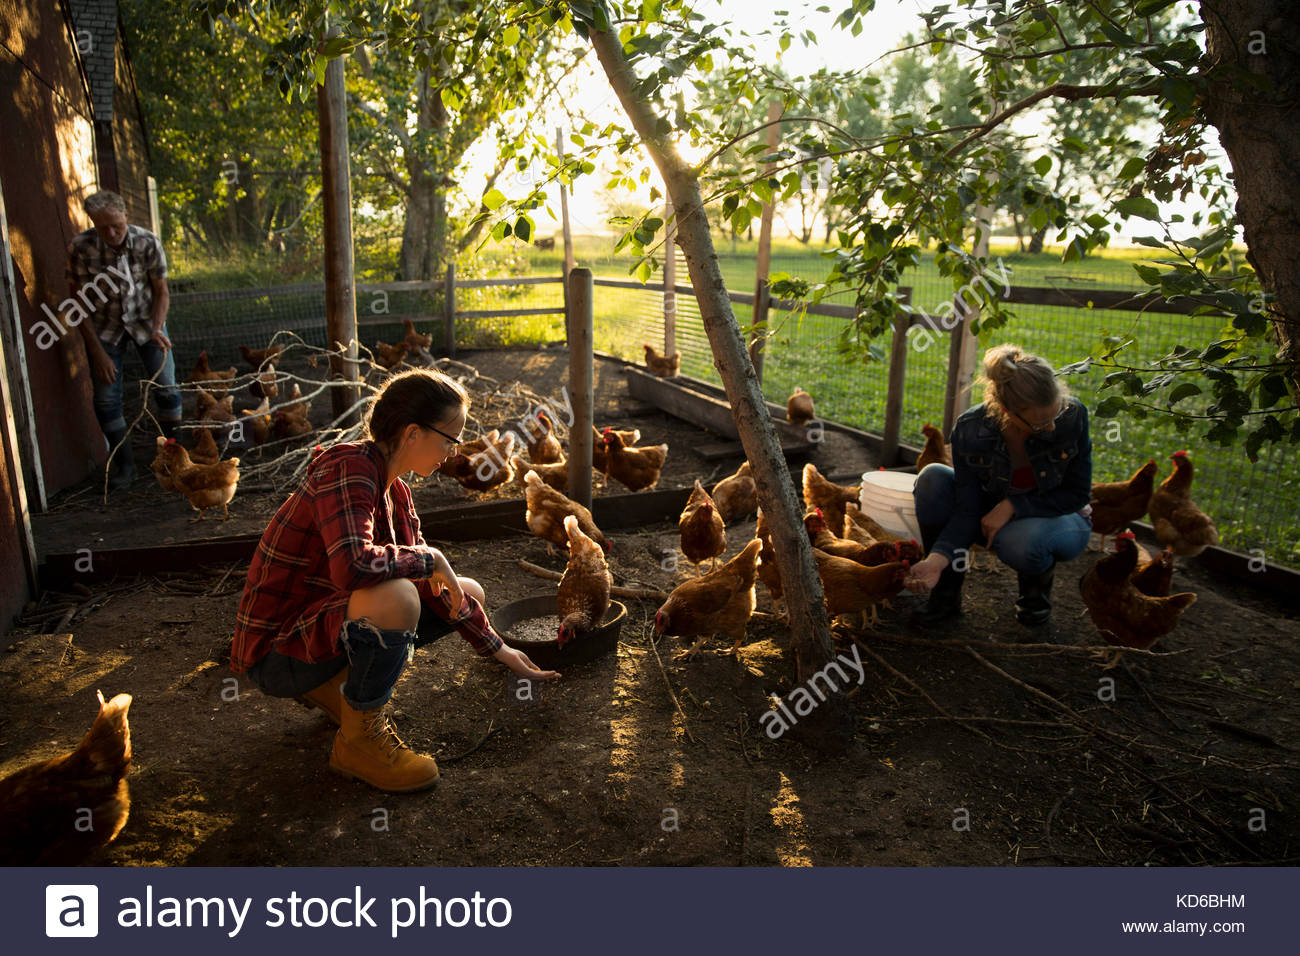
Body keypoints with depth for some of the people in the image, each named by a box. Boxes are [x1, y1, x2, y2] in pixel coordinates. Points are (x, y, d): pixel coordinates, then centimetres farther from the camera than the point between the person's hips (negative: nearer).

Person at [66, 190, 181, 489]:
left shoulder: (148, 242, -17)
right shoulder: (80, 248, -19)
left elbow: (161, 292, -6)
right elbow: (79, 303, -12)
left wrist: (157, 329, -23)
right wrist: (97, 352, -15)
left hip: (145, 319, 1)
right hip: (104, 327, 0)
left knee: (166, 388, -5)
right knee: (106, 398, -4)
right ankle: (124, 465, 11)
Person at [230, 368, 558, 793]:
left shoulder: (394, 490, 5)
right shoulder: (348, 468, -22)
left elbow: (435, 581, 10)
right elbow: (353, 565, -40)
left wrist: (499, 651, 10)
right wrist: (430, 559, -23)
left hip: (322, 622, 9)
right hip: (276, 651, -9)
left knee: (469, 593, 8)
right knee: (395, 597, -37)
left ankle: (336, 687, 13)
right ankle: (358, 740, -11)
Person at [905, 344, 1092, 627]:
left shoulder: (1073, 415, -26)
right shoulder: (969, 430, -25)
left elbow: (1078, 494, -14)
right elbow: (967, 509, -22)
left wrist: (1013, 505, -27)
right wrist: (938, 558, -39)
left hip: (1059, 518, -1)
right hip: (993, 517, 2)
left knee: (1018, 541, -38)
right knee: (933, 479, -26)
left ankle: (1037, 583, 2)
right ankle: (946, 591, -14)